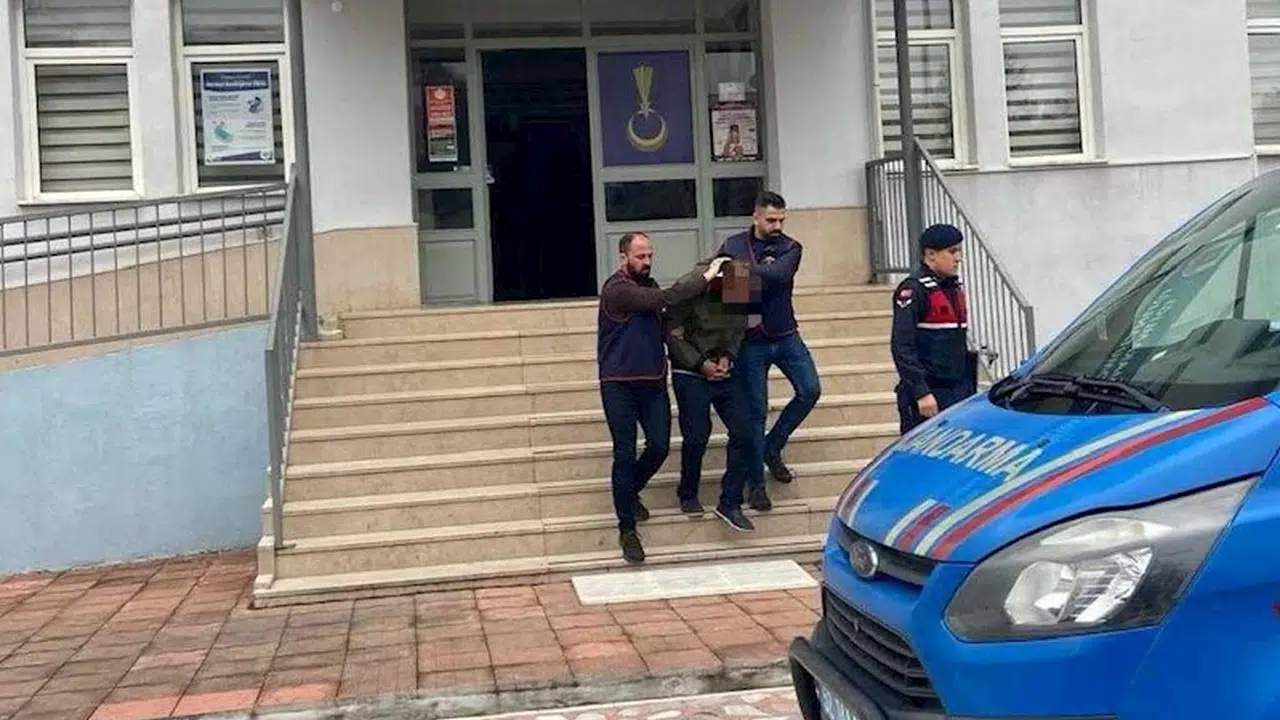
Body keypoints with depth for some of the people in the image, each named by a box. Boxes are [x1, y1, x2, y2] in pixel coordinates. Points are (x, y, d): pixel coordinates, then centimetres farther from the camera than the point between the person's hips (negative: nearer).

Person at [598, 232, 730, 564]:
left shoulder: (649, 286, 11)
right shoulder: (616, 290, -14)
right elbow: (665, 299, -25)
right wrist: (705, 278, -20)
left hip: (653, 382, 7)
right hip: (619, 386, -7)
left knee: (659, 448, 3)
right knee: (625, 454, -2)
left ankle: (630, 493, 33)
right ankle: (627, 530, 7)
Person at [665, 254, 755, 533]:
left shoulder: (737, 295, 0)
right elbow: (673, 335, -13)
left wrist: (727, 357, -6)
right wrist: (701, 364, -16)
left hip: (725, 373, 5)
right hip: (691, 376, -5)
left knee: (742, 432, -3)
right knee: (696, 438, -1)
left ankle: (730, 503, 7)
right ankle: (687, 496, 25)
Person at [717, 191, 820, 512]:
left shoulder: (790, 248, 0)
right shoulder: (734, 245, 0)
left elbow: (778, 274, -21)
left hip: (786, 337, 2)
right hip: (751, 342, -2)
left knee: (810, 390, -7)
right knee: (756, 411, 1)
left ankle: (772, 448, 15)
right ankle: (755, 483, 11)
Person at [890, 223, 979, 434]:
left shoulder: (955, 286, 15)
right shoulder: (913, 290, -11)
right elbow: (902, 347, -17)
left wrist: (970, 385, 20)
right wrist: (921, 393, -22)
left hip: (960, 390, 8)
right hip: (929, 394, -8)